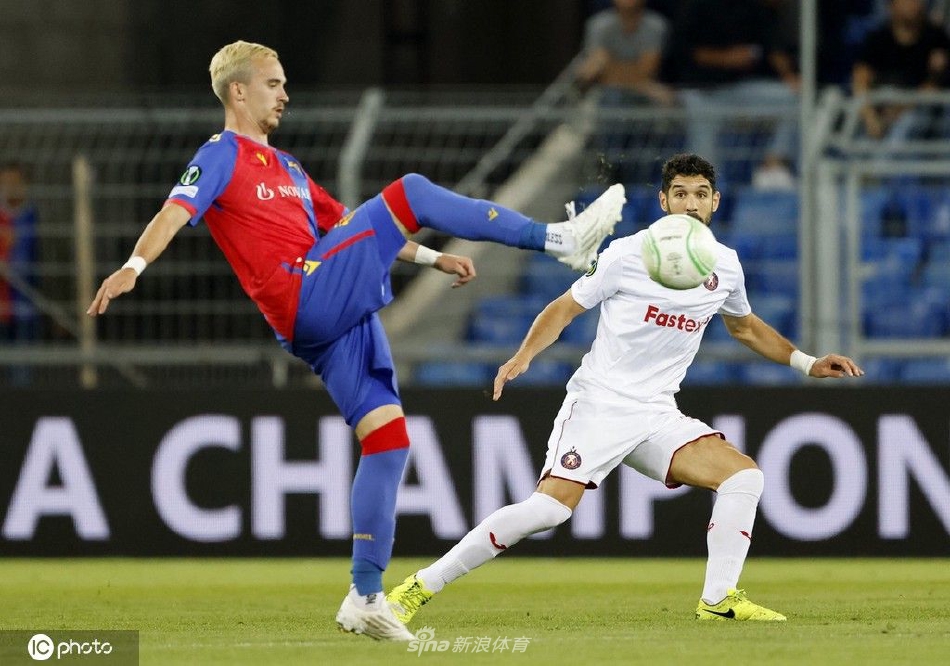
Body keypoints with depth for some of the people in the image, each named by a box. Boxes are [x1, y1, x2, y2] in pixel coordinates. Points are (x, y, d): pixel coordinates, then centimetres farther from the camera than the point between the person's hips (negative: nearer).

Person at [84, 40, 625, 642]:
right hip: (309, 299, -9)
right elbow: (176, 213, -15)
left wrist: (432, 257, 29)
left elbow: (362, 231, 35)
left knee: (389, 438, 2)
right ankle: (561, 239, -9)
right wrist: (134, 265, -34)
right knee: (410, 192, -12)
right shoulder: (222, 156, 2)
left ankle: (365, 598, 3)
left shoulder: (286, 168, 29)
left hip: (343, 319, 9)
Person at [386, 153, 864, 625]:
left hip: (657, 416, 6)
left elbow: (744, 326, 28)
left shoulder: (724, 266, 8)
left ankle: (718, 600, -6)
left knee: (744, 476, -12)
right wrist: (523, 356, -16)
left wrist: (807, 364, 21)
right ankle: (421, 586, -14)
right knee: (550, 508, -21)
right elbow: (564, 308, 0)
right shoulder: (627, 254, -7)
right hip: (599, 403, -5)